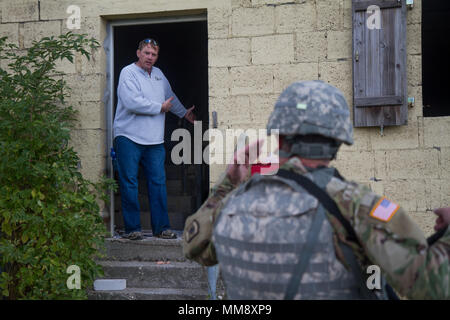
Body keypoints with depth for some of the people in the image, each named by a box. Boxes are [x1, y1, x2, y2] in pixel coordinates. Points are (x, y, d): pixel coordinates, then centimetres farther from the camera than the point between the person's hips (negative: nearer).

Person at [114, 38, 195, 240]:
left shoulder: (158, 74, 18)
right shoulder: (128, 73, -5)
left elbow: (170, 97, 37)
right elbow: (132, 103, -19)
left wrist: (184, 113, 50)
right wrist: (160, 107, -8)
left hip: (154, 140, 6)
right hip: (129, 138, -6)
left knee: (158, 182, 4)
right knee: (129, 184, -3)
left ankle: (161, 227, 10)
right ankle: (132, 228, 3)